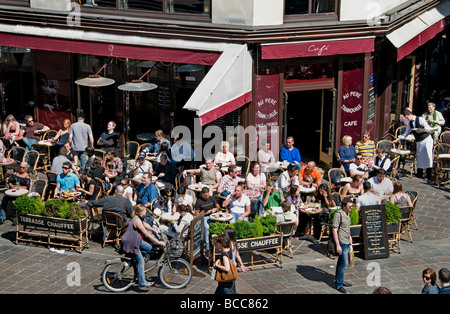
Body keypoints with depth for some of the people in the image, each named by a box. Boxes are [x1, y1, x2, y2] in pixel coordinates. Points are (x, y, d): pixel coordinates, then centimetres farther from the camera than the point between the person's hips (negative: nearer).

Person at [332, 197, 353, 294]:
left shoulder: (347, 214, 11)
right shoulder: (338, 214, -17)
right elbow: (334, 230, -19)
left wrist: (350, 239, 26)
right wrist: (338, 245, -22)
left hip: (346, 242, 9)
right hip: (341, 242, -9)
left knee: (341, 262, 17)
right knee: (344, 263, -9)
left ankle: (339, 281, 27)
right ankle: (339, 284, 0)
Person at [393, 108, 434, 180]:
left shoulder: (420, 119, -10)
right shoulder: (410, 123, 8)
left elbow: (428, 128, -12)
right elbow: (405, 134, 14)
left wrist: (421, 130, -29)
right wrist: (396, 140, 9)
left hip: (427, 140, -6)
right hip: (418, 142, 6)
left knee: (428, 156, -9)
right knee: (419, 157, 6)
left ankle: (429, 175, -4)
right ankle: (419, 173, 17)